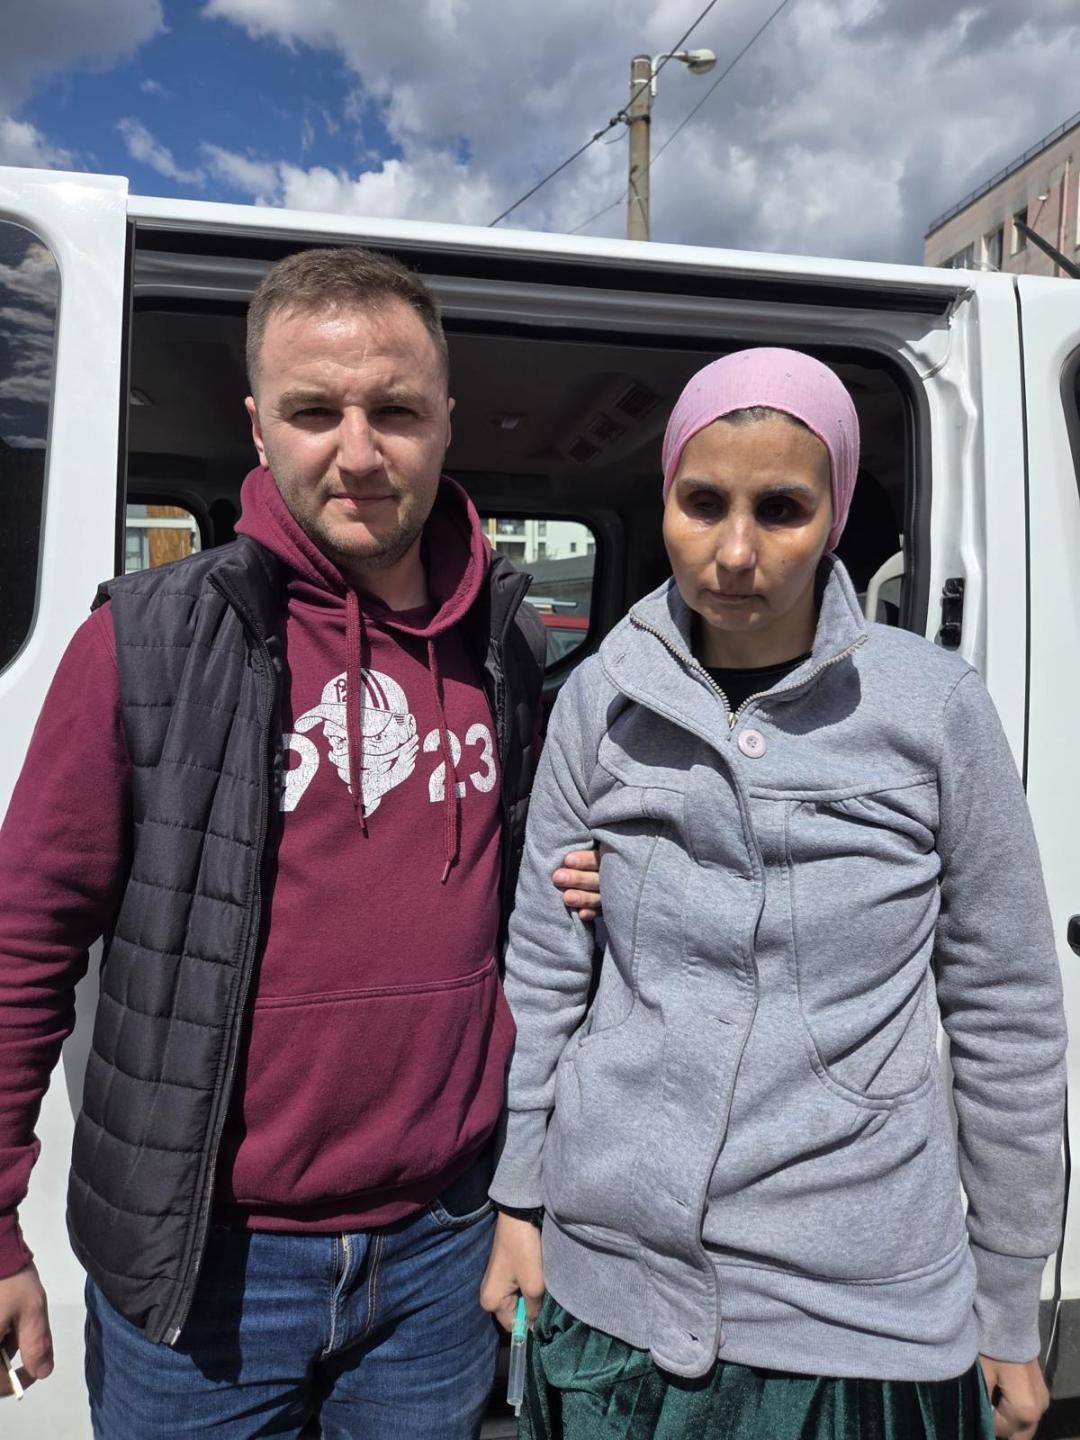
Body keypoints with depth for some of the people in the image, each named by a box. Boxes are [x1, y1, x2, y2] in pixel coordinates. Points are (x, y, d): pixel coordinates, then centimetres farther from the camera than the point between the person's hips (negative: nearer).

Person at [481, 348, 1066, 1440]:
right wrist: (519, 1203, 6)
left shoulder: (934, 706, -10)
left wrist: (1008, 1315, 4)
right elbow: (542, 973, 2)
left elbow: (1007, 1016, -3)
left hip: (866, 1312, -1)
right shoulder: (602, 700, -6)